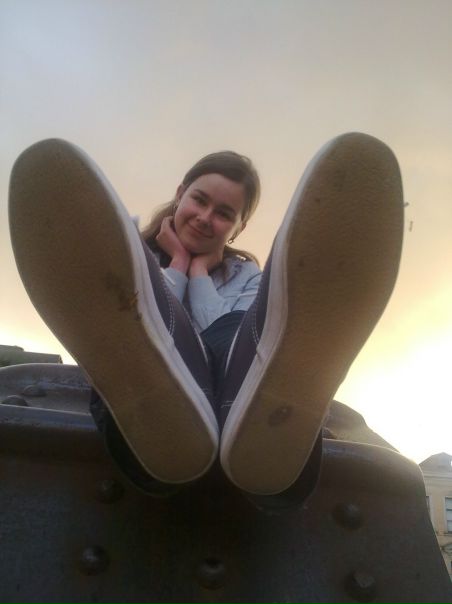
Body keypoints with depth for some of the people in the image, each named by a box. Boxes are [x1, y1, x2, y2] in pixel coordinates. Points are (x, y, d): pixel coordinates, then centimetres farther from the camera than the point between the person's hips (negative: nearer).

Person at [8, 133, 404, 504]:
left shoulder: (246, 275, 21)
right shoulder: (134, 255, 18)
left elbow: (230, 345, -1)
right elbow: (137, 331, -1)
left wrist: (199, 268, 5)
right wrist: (177, 263, 5)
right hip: (148, 399, 0)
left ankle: (273, 428, -61)